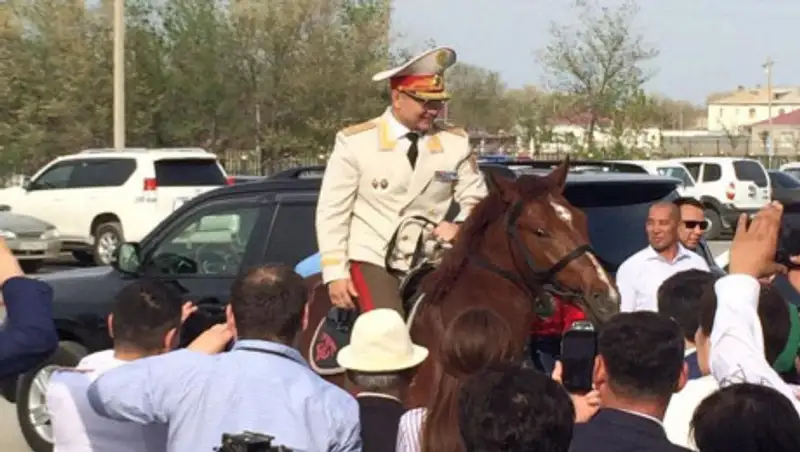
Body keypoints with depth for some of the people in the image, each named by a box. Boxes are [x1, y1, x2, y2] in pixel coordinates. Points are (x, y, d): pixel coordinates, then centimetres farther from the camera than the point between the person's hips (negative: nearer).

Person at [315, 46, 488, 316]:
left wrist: (460, 225, -13)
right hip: (371, 260, -3)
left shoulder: (456, 143, 1)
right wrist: (335, 272, -8)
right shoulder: (355, 142, -6)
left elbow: (476, 199, 10)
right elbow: (332, 210, -3)